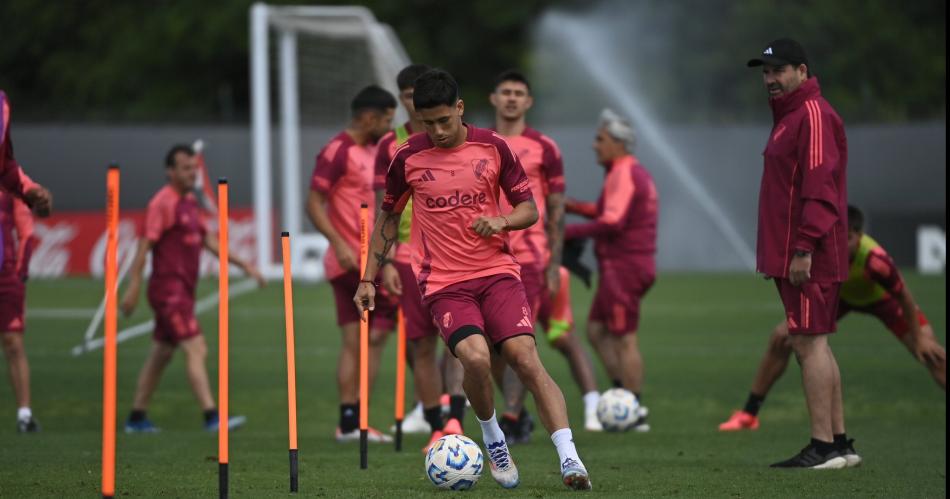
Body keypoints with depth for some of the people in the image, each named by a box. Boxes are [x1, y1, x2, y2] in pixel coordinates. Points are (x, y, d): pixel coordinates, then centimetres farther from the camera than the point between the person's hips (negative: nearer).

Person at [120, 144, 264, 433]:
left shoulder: (190, 202, 15)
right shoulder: (163, 203, -12)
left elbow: (208, 240, 21)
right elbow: (145, 245, -16)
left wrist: (243, 265, 18)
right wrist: (133, 287, -21)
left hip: (182, 291, 10)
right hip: (169, 288, -10)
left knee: (161, 354, 13)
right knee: (196, 350, -15)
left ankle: (136, 418, 19)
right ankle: (212, 417, -19)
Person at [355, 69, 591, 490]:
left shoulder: (493, 148, 2)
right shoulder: (408, 158, 2)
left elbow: (529, 209, 9)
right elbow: (388, 217, 16)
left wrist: (503, 221, -13)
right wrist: (368, 279, 14)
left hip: (497, 272, 1)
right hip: (444, 284, -1)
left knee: (526, 358, -18)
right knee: (476, 358, -25)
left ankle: (569, 460, -20)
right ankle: (494, 443, 1)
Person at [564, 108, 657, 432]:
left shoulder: (623, 174, -14)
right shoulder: (637, 173, 18)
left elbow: (612, 223, -22)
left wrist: (569, 232, -17)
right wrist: (573, 207, 15)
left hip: (622, 265, -10)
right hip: (635, 263, 10)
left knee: (624, 338, -6)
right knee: (596, 330, 14)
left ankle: (635, 413, -3)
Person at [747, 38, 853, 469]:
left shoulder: (813, 115, -12)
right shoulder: (788, 115, 21)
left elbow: (819, 187, -20)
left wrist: (803, 249, -24)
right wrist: (777, 253, 20)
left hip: (809, 257, -11)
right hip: (790, 254, 11)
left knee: (809, 342, -11)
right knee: (811, 343, 12)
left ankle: (823, 447, -11)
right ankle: (839, 443, 16)